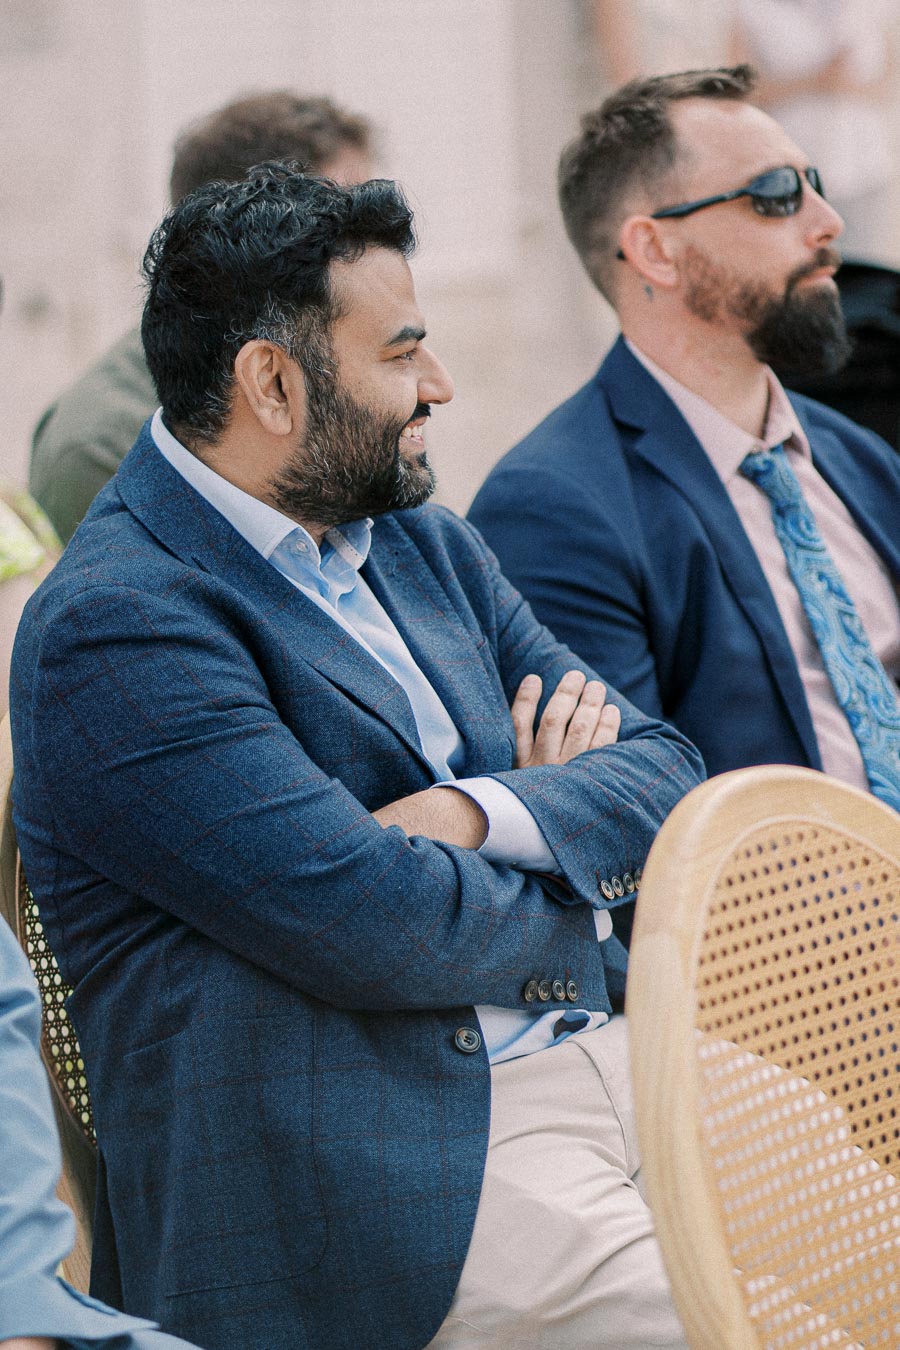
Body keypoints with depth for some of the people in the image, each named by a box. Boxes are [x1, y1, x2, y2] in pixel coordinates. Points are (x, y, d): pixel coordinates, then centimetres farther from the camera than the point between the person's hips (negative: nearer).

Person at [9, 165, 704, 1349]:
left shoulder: (427, 546, 17)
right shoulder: (116, 626, -12)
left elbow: (671, 780, 12)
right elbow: (373, 924, -20)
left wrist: (479, 814, -9)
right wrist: (577, 903, -1)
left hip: (613, 1061, 8)